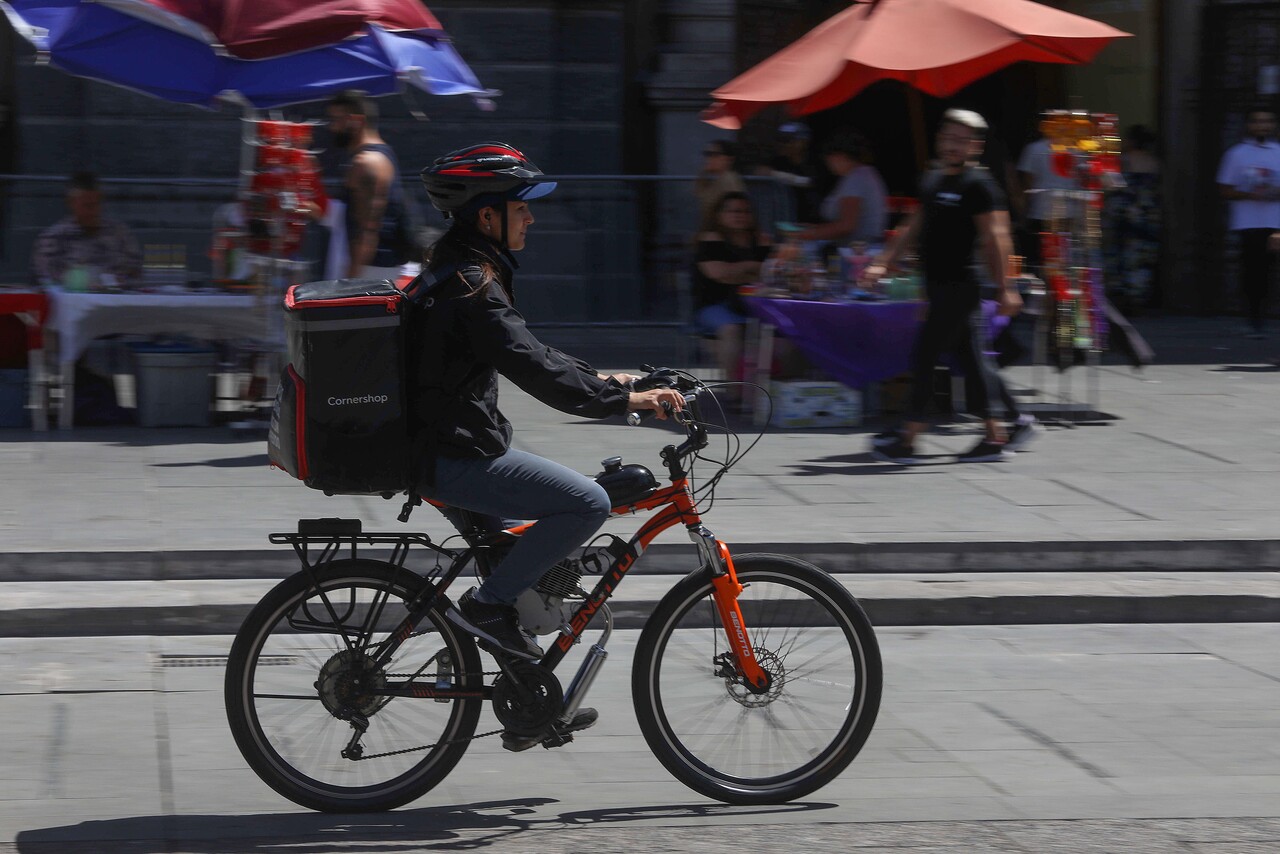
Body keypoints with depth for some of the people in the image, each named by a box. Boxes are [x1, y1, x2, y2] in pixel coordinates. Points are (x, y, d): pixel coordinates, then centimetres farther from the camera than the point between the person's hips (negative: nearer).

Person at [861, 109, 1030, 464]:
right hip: (939, 286, 8)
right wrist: (883, 263, 14)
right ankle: (995, 436, 15)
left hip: (959, 285, -8)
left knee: (924, 356, -7)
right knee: (970, 360, 10)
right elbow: (914, 228, 21)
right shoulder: (933, 181, 15)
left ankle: (907, 441, -4)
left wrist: (1005, 288, -18)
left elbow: (994, 238, -14)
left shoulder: (978, 185, -10)